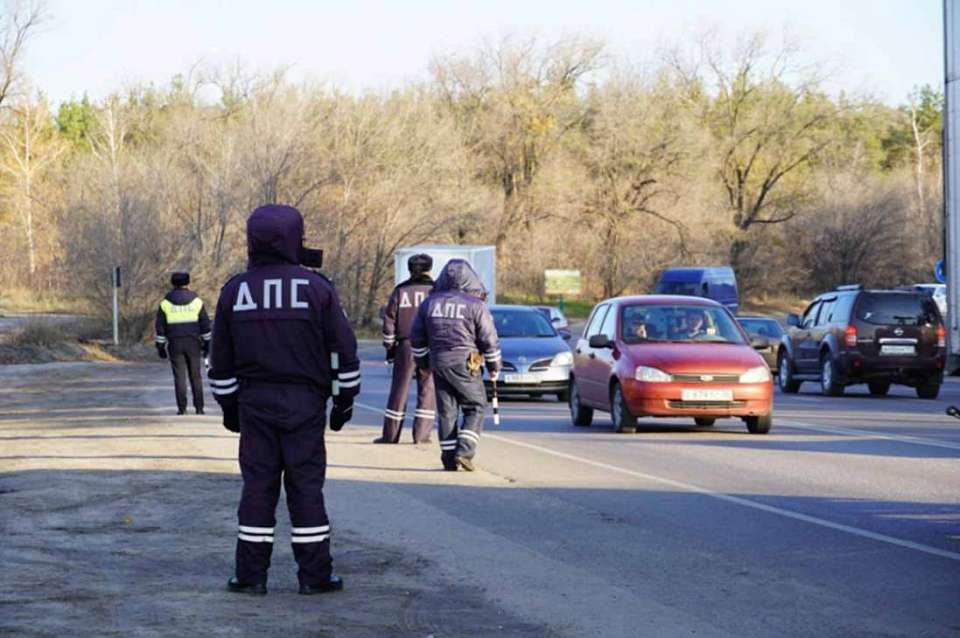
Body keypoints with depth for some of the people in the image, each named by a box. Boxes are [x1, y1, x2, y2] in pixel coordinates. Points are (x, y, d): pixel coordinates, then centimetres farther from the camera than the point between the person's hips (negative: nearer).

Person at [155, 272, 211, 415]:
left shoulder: (165, 303, 0)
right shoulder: (196, 301, 0)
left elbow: (160, 327, -1)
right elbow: (205, 325, 0)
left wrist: (160, 347, 4)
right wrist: (207, 344, 6)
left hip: (175, 345, 0)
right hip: (193, 344, 0)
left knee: (179, 377, 3)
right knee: (195, 376, 7)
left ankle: (182, 408, -1)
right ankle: (199, 407, 4)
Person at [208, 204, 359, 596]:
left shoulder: (234, 291, 3)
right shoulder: (316, 288, -4)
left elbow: (220, 361, 9)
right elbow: (344, 348, -1)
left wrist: (228, 405, 19)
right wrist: (345, 399, 9)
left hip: (254, 402, 2)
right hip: (304, 403, -2)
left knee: (257, 486, 5)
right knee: (306, 485, 2)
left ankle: (251, 575, 4)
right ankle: (314, 575, 4)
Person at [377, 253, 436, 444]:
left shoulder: (400, 291, 5)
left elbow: (389, 321, 6)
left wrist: (389, 347, 13)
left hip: (405, 345, 1)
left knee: (399, 390, 6)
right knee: (427, 391, 4)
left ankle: (391, 434, 7)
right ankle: (421, 434, -1)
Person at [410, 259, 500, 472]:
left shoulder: (429, 303, 6)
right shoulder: (476, 305, -7)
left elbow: (417, 338, 13)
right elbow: (489, 339, -4)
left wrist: (423, 363, 25)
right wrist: (494, 366, 9)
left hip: (438, 364, 4)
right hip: (465, 365, -4)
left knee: (446, 411, 9)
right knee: (476, 408, 7)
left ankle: (449, 458, 7)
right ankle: (464, 451, -8)